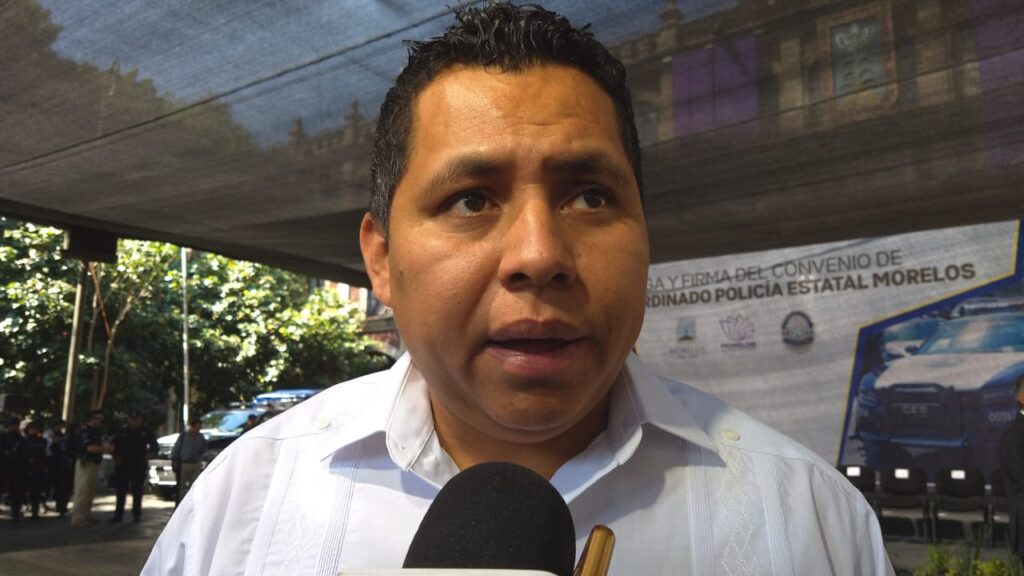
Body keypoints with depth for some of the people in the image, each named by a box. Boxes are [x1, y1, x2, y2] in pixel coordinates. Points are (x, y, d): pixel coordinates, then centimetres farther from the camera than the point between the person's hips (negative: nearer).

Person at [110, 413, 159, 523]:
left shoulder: (146, 432, 2)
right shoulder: (122, 432, 5)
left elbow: (155, 447, 6)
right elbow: (115, 447, 11)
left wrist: (150, 454, -13)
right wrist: (116, 458, -4)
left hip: (139, 465, -1)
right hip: (123, 465, 1)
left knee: (137, 491, 3)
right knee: (121, 490, 2)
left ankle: (136, 514, 11)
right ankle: (118, 514, 8)